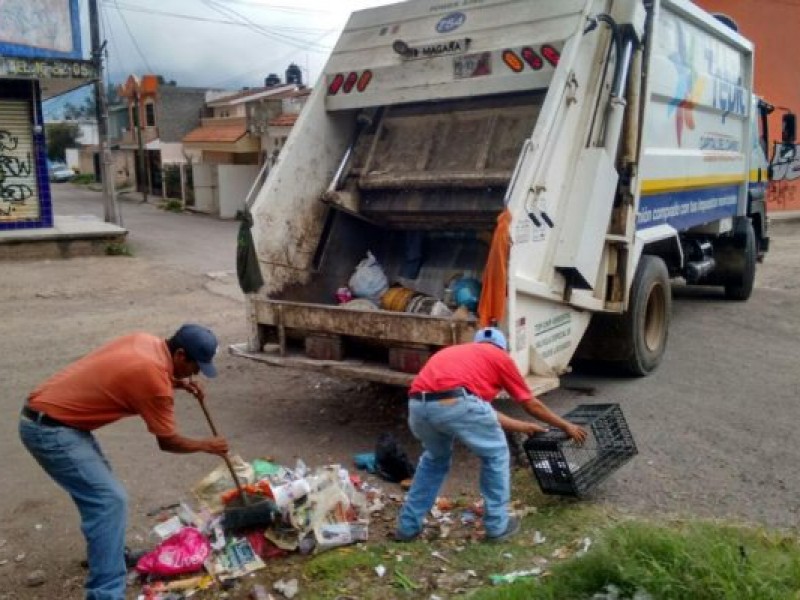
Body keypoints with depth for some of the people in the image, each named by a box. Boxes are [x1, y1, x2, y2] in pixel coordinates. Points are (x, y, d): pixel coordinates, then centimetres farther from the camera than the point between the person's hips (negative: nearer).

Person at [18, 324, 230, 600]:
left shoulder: (147, 342, 2)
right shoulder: (154, 379, -22)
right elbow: (168, 442, -9)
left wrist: (178, 383, 10)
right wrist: (206, 445, 7)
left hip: (50, 414, 10)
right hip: (49, 429, -10)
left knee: (99, 486, 24)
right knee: (110, 500, -12)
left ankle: (108, 553, 40)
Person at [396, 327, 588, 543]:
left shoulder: (455, 352, 39)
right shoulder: (500, 356, 24)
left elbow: (481, 409, 42)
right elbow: (532, 405, 30)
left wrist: (522, 426, 54)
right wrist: (567, 426, 45)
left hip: (417, 405, 6)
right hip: (455, 403, -6)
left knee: (434, 458, 34)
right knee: (495, 454, 22)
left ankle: (408, 525, 36)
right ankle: (497, 525, 29)